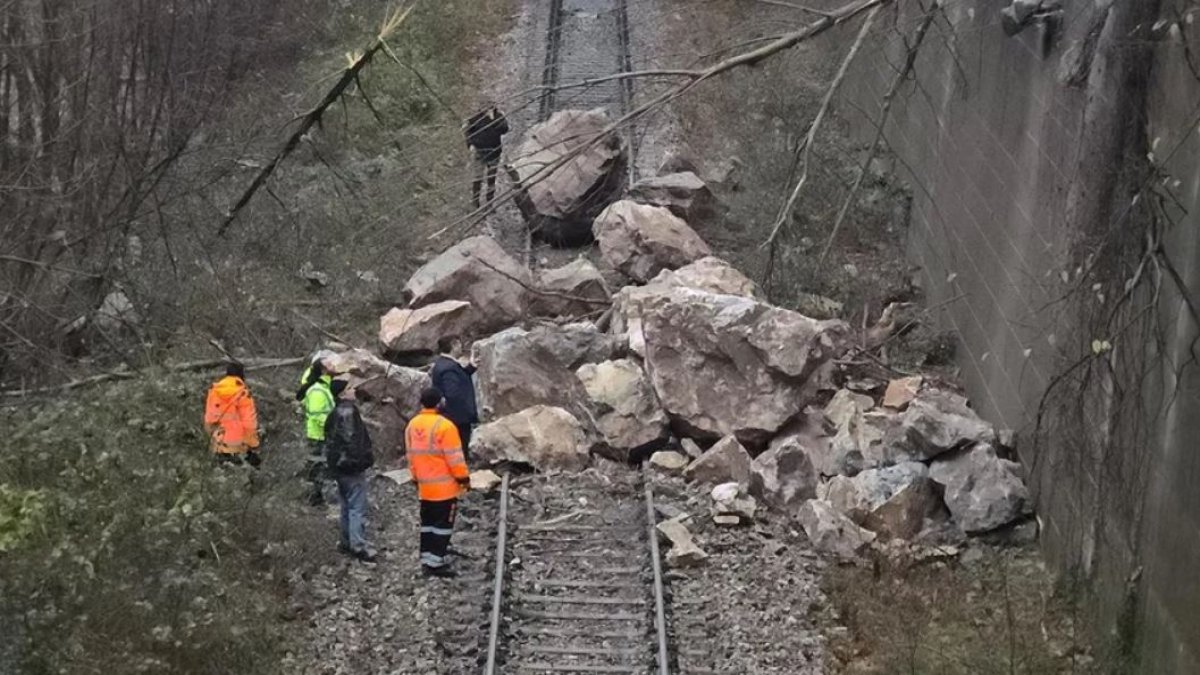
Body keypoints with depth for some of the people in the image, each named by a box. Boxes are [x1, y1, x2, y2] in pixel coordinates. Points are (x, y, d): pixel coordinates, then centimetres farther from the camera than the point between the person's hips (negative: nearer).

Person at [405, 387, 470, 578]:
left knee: (427, 523, 15)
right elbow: (454, 457, -17)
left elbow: (411, 455, 12)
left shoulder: (412, 425, 4)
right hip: (444, 487, -7)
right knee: (443, 524, -1)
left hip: (424, 486, 7)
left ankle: (426, 560, 20)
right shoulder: (444, 426, -19)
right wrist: (464, 477, -6)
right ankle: (436, 563, -2)